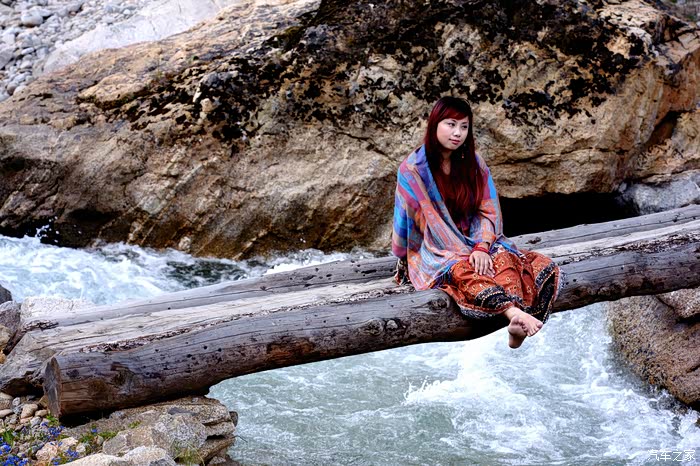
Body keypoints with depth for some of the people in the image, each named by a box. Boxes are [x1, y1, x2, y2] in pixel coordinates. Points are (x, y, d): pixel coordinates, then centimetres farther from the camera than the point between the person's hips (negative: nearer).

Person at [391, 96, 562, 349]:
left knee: (503, 258, -28)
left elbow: (488, 211, -1)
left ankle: (516, 327, -52)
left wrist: (480, 248, -18)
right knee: (464, 271, -36)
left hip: (474, 241, 4)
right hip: (434, 250, -4)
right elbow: (408, 219, -7)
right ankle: (514, 312, -59)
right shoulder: (412, 169, -7)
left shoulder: (473, 163, 5)